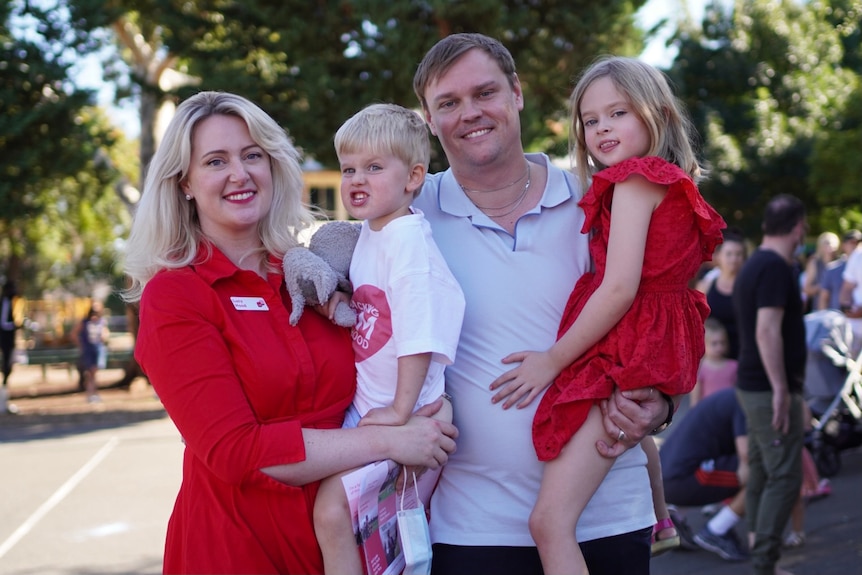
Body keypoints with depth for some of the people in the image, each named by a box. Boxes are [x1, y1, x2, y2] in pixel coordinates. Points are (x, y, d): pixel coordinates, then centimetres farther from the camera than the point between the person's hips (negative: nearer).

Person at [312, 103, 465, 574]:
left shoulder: (408, 239, -18)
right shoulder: (368, 232, 10)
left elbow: (418, 333, -22)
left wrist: (401, 411, -22)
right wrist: (336, 299, 2)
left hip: (399, 414, -9)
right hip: (364, 407, 9)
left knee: (332, 509, -15)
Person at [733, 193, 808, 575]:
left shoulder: (754, 265, 14)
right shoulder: (776, 268, -16)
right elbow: (767, 332, -24)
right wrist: (781, 389, -24)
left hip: (753, 386, 10)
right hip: (772, 389, -10)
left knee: (762, 473, 13)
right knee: (785, 477, -8)